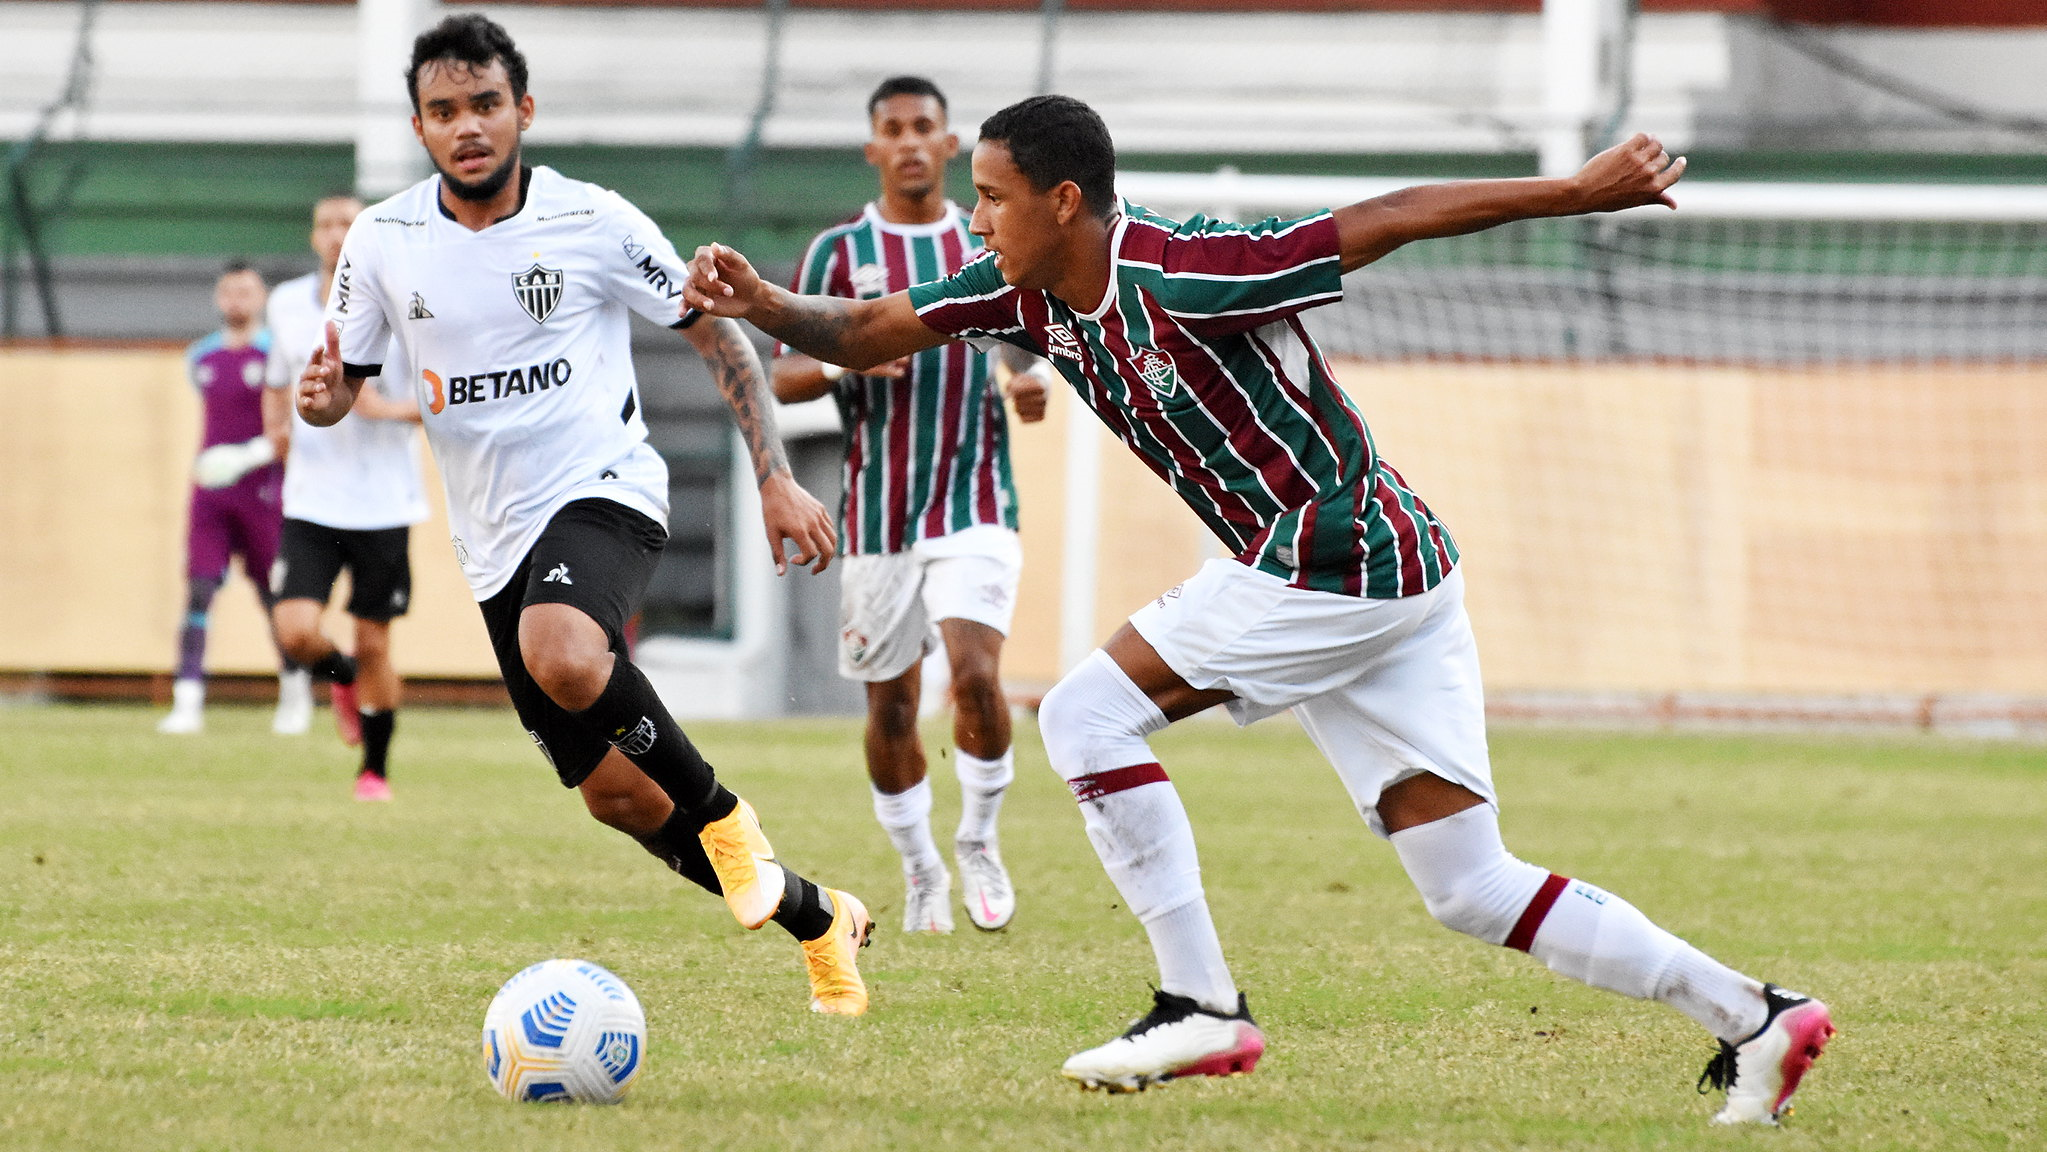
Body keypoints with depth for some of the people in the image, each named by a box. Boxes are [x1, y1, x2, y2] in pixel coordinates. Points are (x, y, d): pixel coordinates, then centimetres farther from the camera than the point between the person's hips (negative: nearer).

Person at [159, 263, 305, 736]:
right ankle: (188, 702, -16)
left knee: (276, 599, 6)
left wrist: (253, 454, -22)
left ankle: (294, 693, 27)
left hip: (262, 491, -4)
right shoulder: (200, 357, 11)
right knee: (198, 590, -10)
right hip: (211, 490, 4)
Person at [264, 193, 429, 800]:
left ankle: (375, 770, 22)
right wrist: (277, 426, 3)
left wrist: (389, 409, -20)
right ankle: (342, 678, 21)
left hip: (383, 505, -2)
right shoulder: (288, 303, 5)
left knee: (373, 645, 3)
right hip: (310, 503, 2)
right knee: (295, 631, -14)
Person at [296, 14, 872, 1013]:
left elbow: (715, 335, 2)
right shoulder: (383, 242, 0)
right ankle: (817, 920, 27)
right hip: (496, 539, 4)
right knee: (615, 795, 6)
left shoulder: (594, 222, -7)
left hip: (605, 490, -4)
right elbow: (340, 385, 8)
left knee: (561, 655, -38)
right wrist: (321, 396, -17)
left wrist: (775, 478, -5)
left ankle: (723, 817, -14)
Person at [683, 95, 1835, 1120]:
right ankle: (1755, 1016, 7)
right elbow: (866, 333, 12)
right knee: (1474, 889, 6)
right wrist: (760, 304, -8)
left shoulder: (1178, 271, -19)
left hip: (1329, 561, -9)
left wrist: (1579, 191, -14)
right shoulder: (1029, 292, 6)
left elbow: (1394, 218, -16)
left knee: (1087, 712, -8)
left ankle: (1202, 1004, -7)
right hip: (1392, 572, 9)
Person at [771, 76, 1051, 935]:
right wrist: (847, 364, -19)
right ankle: (920, 871, 23)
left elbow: (1028, 355, 18)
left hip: (975, 503, 0)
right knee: (891, 705, 5)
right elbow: (783, 376, 1)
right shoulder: (840, 252, 2)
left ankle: (979, 840, 3)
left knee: (976, 673, -19)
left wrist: (1032, 386, -6)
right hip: (877, 513, 0)